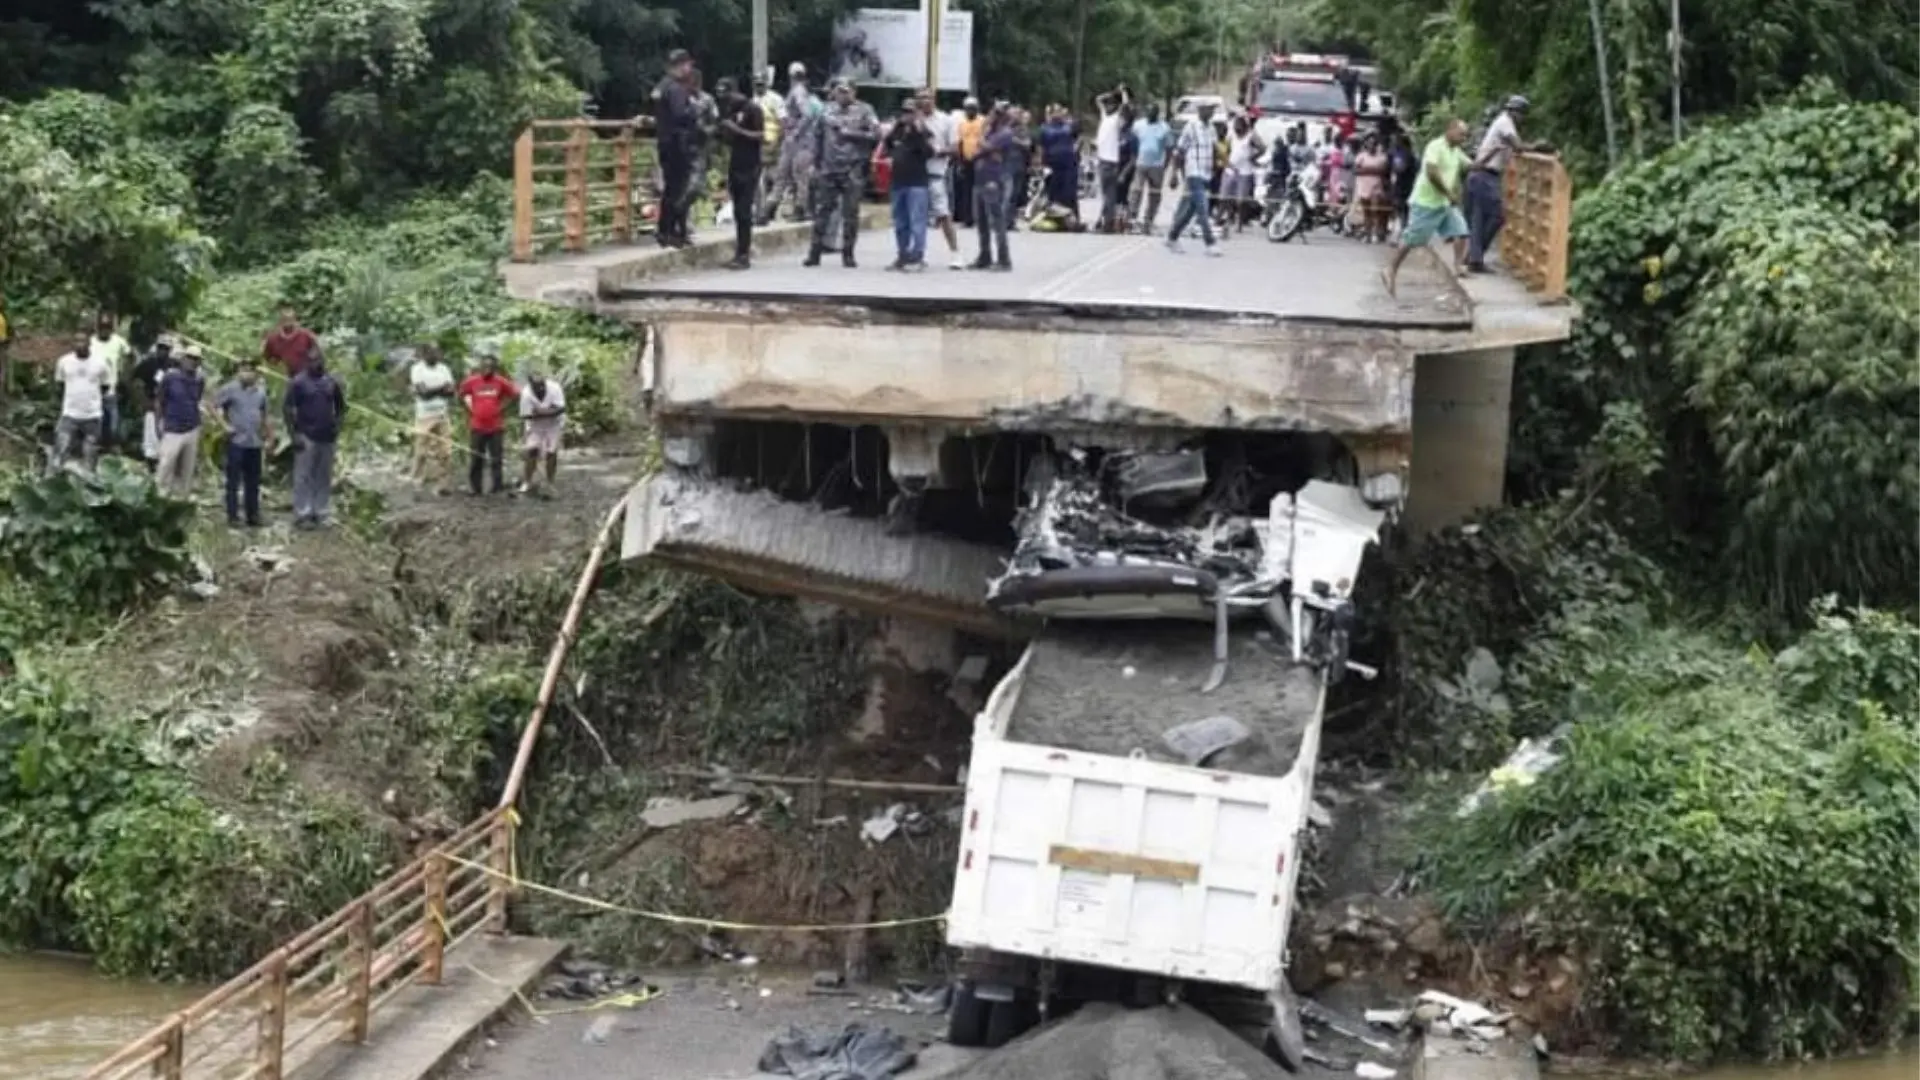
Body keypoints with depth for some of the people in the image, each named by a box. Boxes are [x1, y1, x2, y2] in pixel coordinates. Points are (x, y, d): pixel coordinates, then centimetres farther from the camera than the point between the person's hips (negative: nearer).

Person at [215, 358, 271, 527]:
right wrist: (224, 425, -12)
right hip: (236, 441, -5)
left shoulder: (261, 391, 10)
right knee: (233, 480, -2)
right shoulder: (230, 389, -6)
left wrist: (268, 436, 15)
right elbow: (215, 405, -7)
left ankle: (252, 515, 17)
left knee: (253, 481, 10)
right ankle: (232, 516, 3)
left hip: (255, 443, 5)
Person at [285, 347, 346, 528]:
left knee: (323, 479, 7)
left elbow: (340, 407, 18)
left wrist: (337, 428, 5)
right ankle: (302, 515, -2)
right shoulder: (298, 382, -3)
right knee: (303, 477, -5)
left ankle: (320, 515, 13)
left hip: (327, 438, 4)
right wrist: (295, 433, -11)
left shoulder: (332, 383, 9)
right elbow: (287, 408, -5)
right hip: (306, 438, -4)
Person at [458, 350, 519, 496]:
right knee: (475, 458, 5)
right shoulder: (471, 381, -2)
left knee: (496, 458, 3)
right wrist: (469, 409, 5)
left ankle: (496, 486, 10)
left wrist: (502, 407, 1)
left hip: (496, 427, -1)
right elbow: (461, 395, 13)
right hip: (477, 426, 1)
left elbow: (515, 394, 4)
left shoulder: (501, 382, -4)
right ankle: (474, 487, 13)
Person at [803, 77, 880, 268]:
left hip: (853, 170, -3)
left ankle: (848, 254, 10)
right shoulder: (828, 110, 12)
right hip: (828, 169, 3)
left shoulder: (864, 110, 1)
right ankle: (815, 251, 7)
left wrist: (851, 133, -13)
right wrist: (816, 164, 13)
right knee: (821, 210, 3)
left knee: (850, 213, 1)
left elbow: (875, 134, -8)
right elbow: (819, 138, 16)